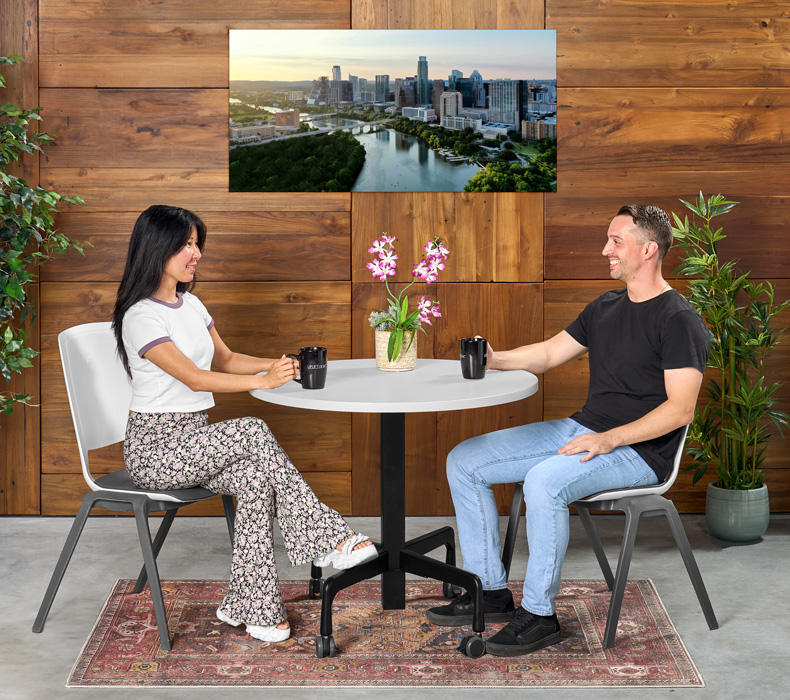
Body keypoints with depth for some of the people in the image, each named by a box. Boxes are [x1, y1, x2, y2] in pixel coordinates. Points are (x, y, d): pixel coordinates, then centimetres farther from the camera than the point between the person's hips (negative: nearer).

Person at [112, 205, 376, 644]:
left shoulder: (190, 304, 13)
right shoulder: (141, 316, -15)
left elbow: (225, 358, 18)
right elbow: (193, 377, -23)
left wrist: (274, 364, -1)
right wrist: (264, 381, -29)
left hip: (194, 439, 8)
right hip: (155, 447, -8)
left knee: (256, 480, -24)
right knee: (253, 431, -28)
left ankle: (251, 607, -23)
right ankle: (329, 540, -25)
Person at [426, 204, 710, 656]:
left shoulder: (680, 321, -11)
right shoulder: (604, 309, 15)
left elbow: (680, 409, -18)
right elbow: (549, 353, 21)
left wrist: (609, 439, -25)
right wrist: (492, 360, 3)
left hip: (639, 450, -9)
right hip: (583, 429, 9)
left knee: (544, 481, -37)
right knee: (463, 462, -1)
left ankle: (540, 614, -20)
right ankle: (490, 590, 5)